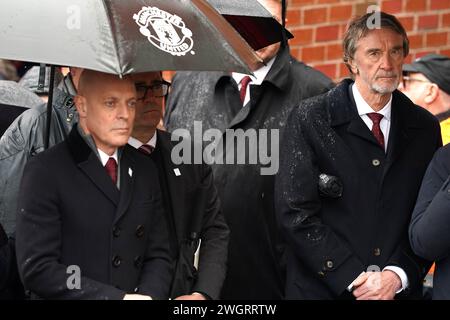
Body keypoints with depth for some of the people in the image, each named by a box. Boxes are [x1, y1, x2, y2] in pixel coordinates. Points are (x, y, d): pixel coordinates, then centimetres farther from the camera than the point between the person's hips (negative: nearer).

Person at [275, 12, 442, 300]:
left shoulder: (424, 127, 3)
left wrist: (397, 275, -13)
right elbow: (295, 212, -11)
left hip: (401, 288, 3)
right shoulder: (310, 119, -6)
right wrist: (354, 280, -16)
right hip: (323, 289, -3)